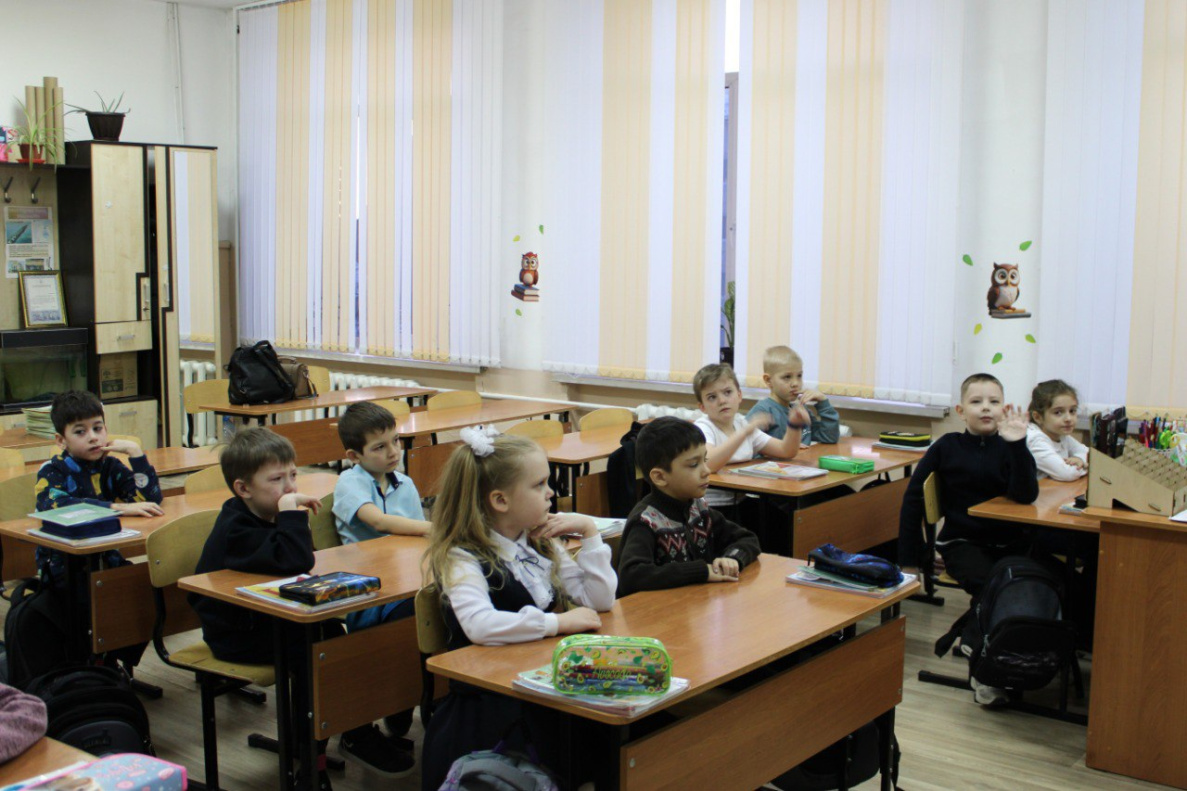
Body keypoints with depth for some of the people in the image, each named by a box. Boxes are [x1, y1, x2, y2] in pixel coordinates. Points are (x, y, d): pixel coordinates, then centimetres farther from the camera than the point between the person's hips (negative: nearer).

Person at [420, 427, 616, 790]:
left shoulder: (541, 546, 11)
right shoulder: (463, 559, -12)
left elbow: (600, 599, 7)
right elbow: (479, 625, -31)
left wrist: (589, 532, 0)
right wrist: (559, 622, -24)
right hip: (489, 709, -6)